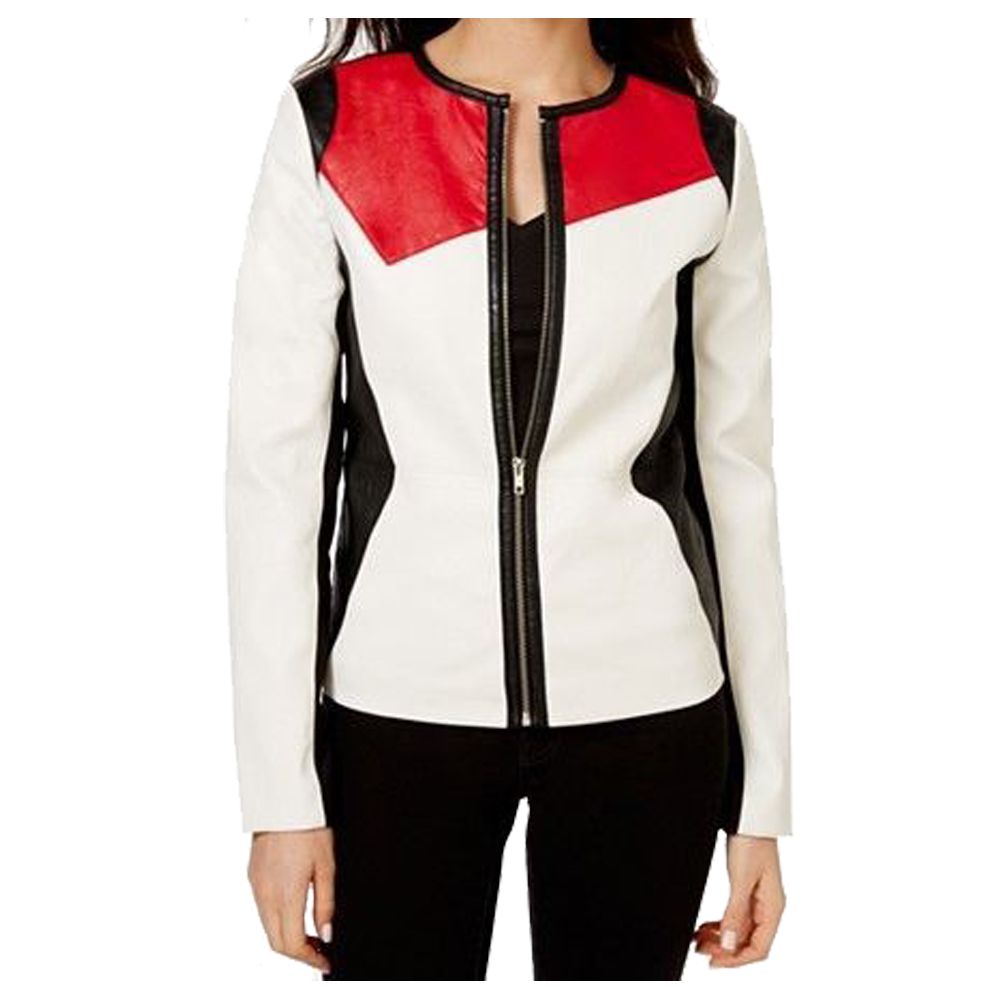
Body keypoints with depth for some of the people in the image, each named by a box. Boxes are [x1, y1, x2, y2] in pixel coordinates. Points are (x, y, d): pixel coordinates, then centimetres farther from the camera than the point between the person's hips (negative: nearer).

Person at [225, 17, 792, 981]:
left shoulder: (702, 151, 0)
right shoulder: (327, 126, -4)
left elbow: (736, 474, 4)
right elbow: (271, 465, -3)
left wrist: (764, 794, 5)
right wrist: (280, 791, -5)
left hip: (644, 707, 1)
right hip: (399, 703, -1)